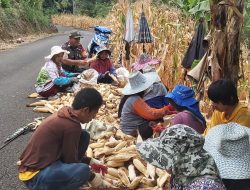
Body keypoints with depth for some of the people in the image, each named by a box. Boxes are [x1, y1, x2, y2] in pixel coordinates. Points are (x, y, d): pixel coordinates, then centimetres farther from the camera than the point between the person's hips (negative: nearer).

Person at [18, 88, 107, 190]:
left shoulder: (65, 115, 4)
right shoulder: (71, 125, -22)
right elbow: (71, 160, -12)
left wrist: (90, 161, 16)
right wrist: (91, 177, 2)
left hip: (38, 164, 9)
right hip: (34, 175, -9)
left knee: (84, 136, 5)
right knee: (83, 171, -31)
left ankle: (62, 175, 10)